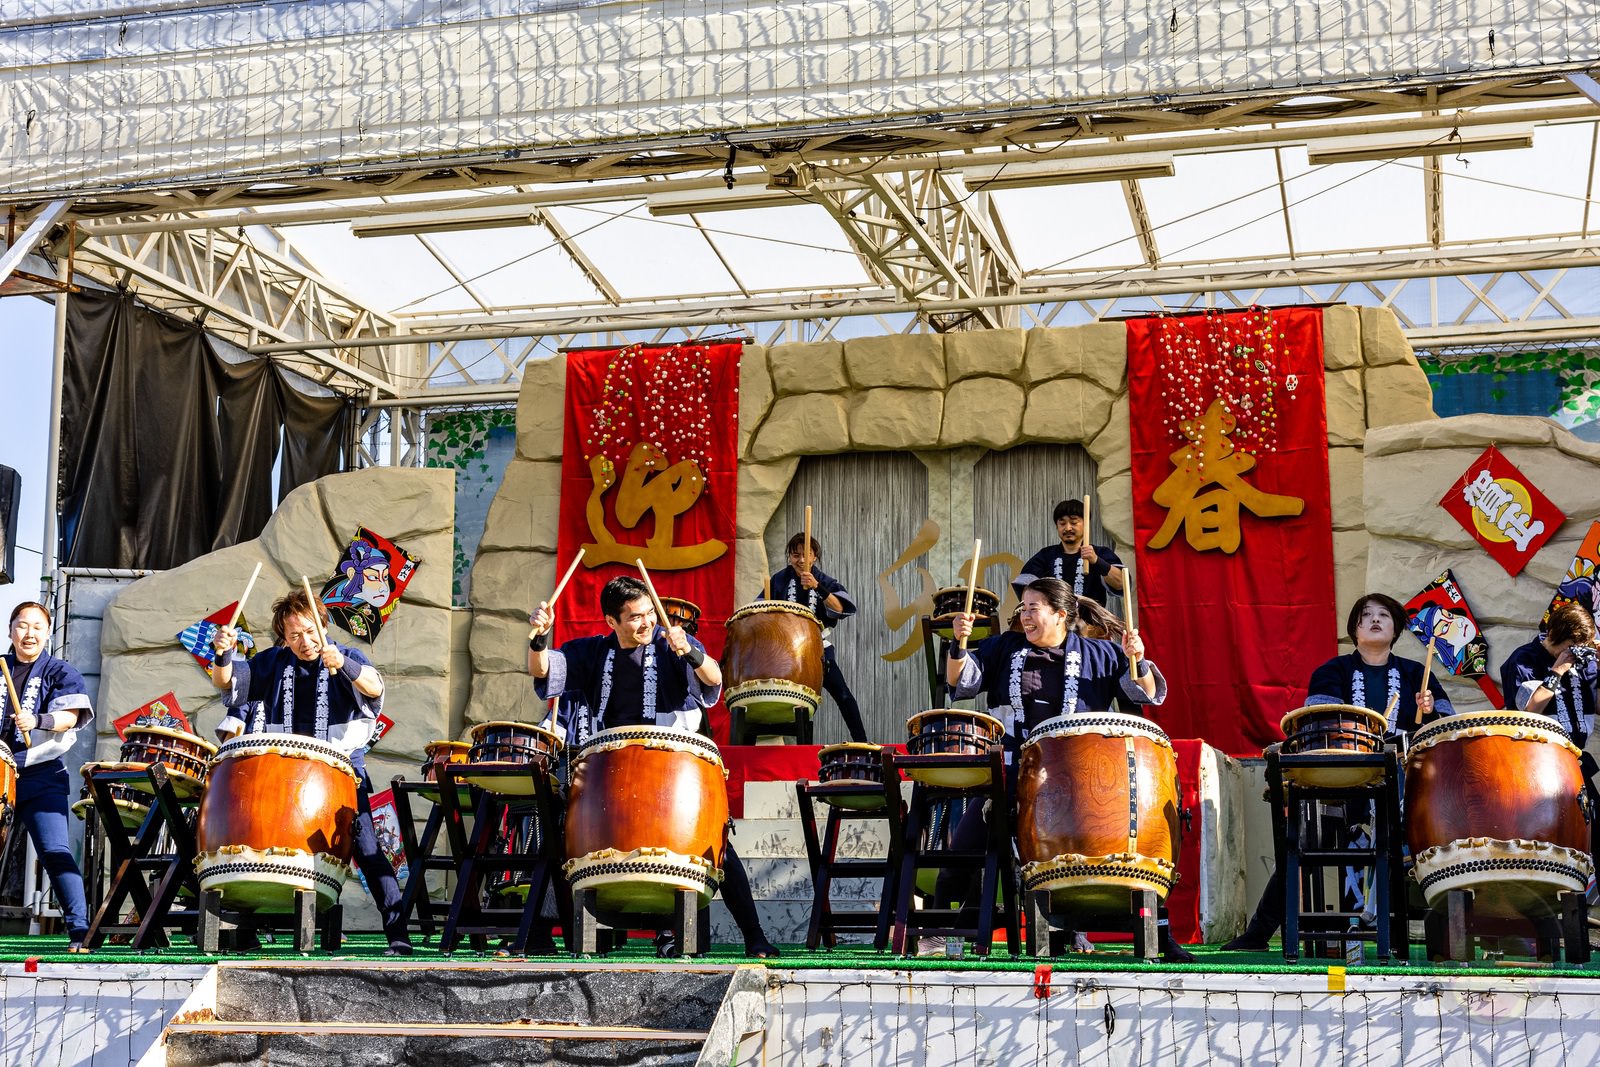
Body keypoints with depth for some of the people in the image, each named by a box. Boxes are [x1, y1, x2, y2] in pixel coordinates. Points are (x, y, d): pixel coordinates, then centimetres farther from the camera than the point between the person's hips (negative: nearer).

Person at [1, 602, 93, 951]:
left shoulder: (60, 672, 5)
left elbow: (70, 715, -10)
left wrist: (39, 721, -29)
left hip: (41, 776, -3)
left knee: (55, 851, -14)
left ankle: (79, 930, -13)